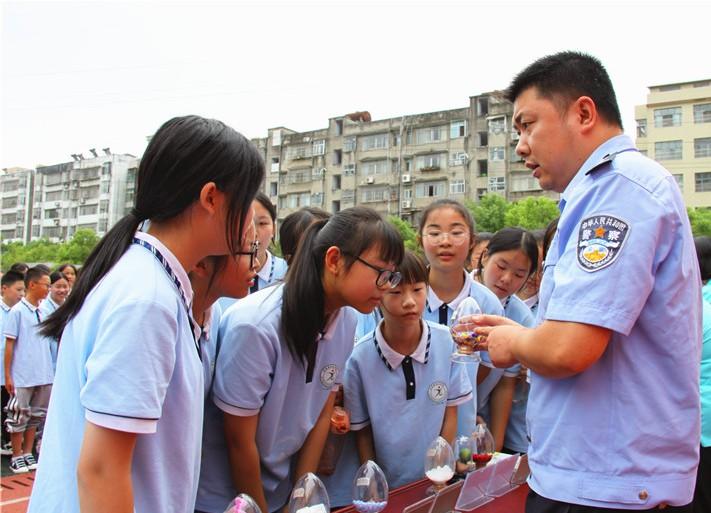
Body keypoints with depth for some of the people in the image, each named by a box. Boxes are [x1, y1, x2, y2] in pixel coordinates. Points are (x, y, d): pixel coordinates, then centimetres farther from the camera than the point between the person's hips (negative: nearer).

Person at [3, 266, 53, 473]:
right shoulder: (17, 311, -9)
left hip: (43, 376, 6)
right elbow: (9, 345, -8)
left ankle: (28, 454, 24)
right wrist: (7, 376, -9)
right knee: (18, 417, 5)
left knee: (35, 416, 13)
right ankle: (17, 457, 17)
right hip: (22, 377, -6)